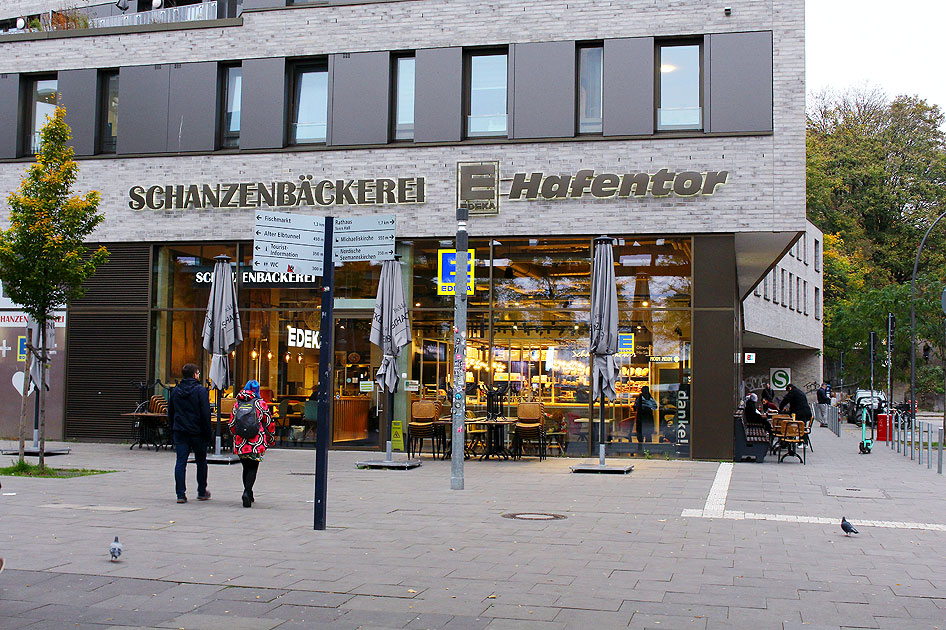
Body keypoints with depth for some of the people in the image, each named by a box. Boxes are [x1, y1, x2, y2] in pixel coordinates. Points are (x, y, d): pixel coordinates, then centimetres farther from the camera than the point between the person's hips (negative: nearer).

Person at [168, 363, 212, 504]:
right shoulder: (201, 390, -8)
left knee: (181, 462, 1)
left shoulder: (175, 391, 8)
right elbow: (205, 414, -13)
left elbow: (170, 413, 14)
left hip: (180, 432, 3)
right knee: (201, 462, 11)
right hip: (197, 432, -3)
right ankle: (202, 492, 19)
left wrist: (173, 430, 21)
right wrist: (208, 433, -7)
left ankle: (180, 494, -5)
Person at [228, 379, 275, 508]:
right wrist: (271, 439, 16)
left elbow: (231, 425, 12)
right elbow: (270, 423, 1)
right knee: (253, 468, -1)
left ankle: (248, 493, 22)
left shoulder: (237, 405, 7)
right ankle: (247, 492, -21)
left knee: (246, 468, 16)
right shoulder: (261, 404, -2)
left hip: (240, 443, 3)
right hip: (257, 443, -3)